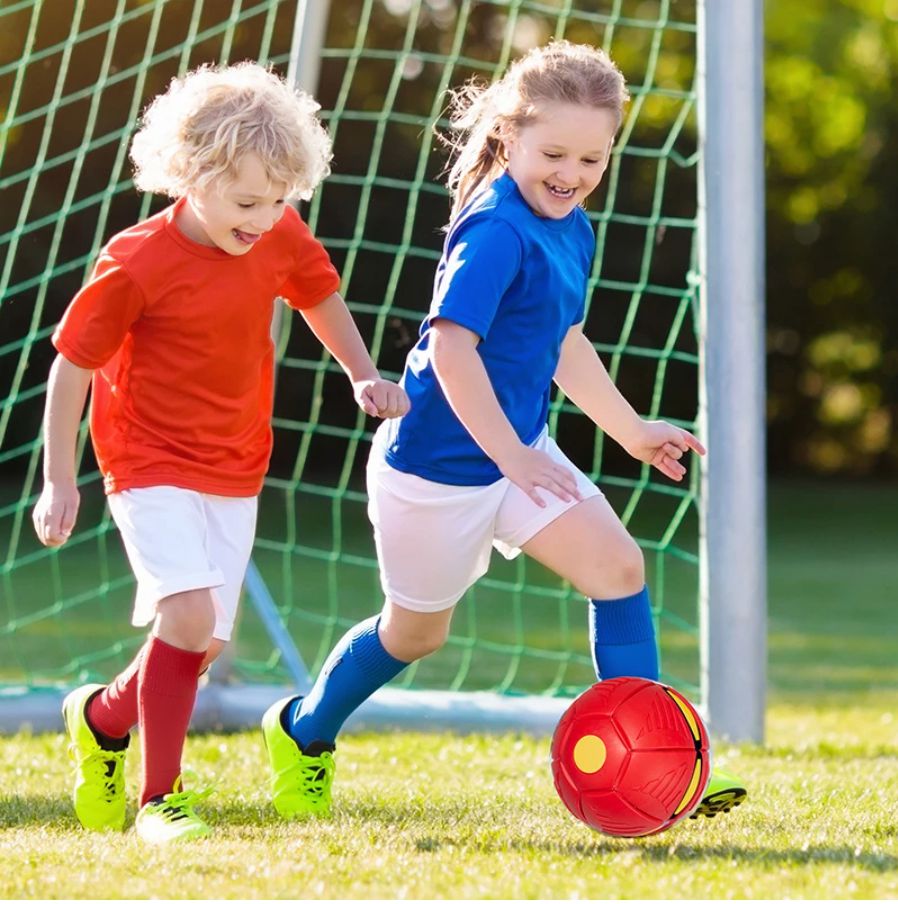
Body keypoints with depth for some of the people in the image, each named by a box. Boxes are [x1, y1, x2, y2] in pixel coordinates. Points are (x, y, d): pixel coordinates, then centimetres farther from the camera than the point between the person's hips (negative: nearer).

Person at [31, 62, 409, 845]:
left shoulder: (282, 238, -6)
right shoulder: (137, 264, -21)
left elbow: (319, 294, 18)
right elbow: (71, 364, -11)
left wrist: (363, 376, 9)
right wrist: (58, 481, -8)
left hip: (235, 471, 6)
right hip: (151, 465, -6)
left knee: (203, 643, 4)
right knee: (189, 614, -23)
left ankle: (102, 717, 35)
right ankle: (160, 798, -11)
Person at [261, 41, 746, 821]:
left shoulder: (572, 231, 6)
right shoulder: (496, 232, -24)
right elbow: (452, 345, -32)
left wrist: (631, 430, 25)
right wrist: (511, 456, -32)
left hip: (519, 449, 8)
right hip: (440, 464, -8)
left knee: (618, 564, -7)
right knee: (418, 630, 10)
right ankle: (303, 732, 37)